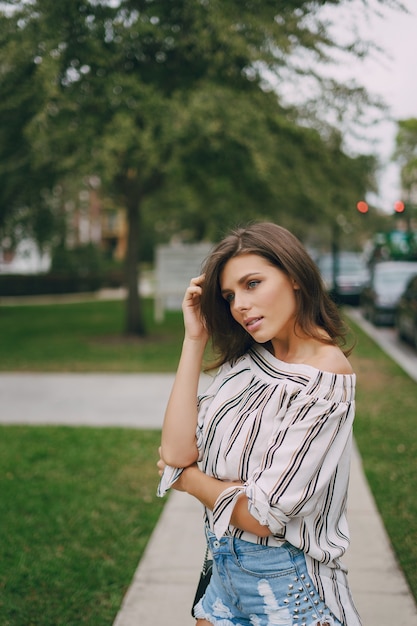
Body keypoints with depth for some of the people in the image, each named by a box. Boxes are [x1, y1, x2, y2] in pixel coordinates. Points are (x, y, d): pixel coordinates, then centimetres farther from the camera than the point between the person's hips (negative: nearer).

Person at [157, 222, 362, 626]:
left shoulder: (326, 381, -21)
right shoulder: (244, 363, -1)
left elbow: (262, 516, -22)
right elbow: (176, 450, -10)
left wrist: (188, 478, -5)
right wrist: (195, 340, -10)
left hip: (287, 588, -6)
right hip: (225, 568, 6)